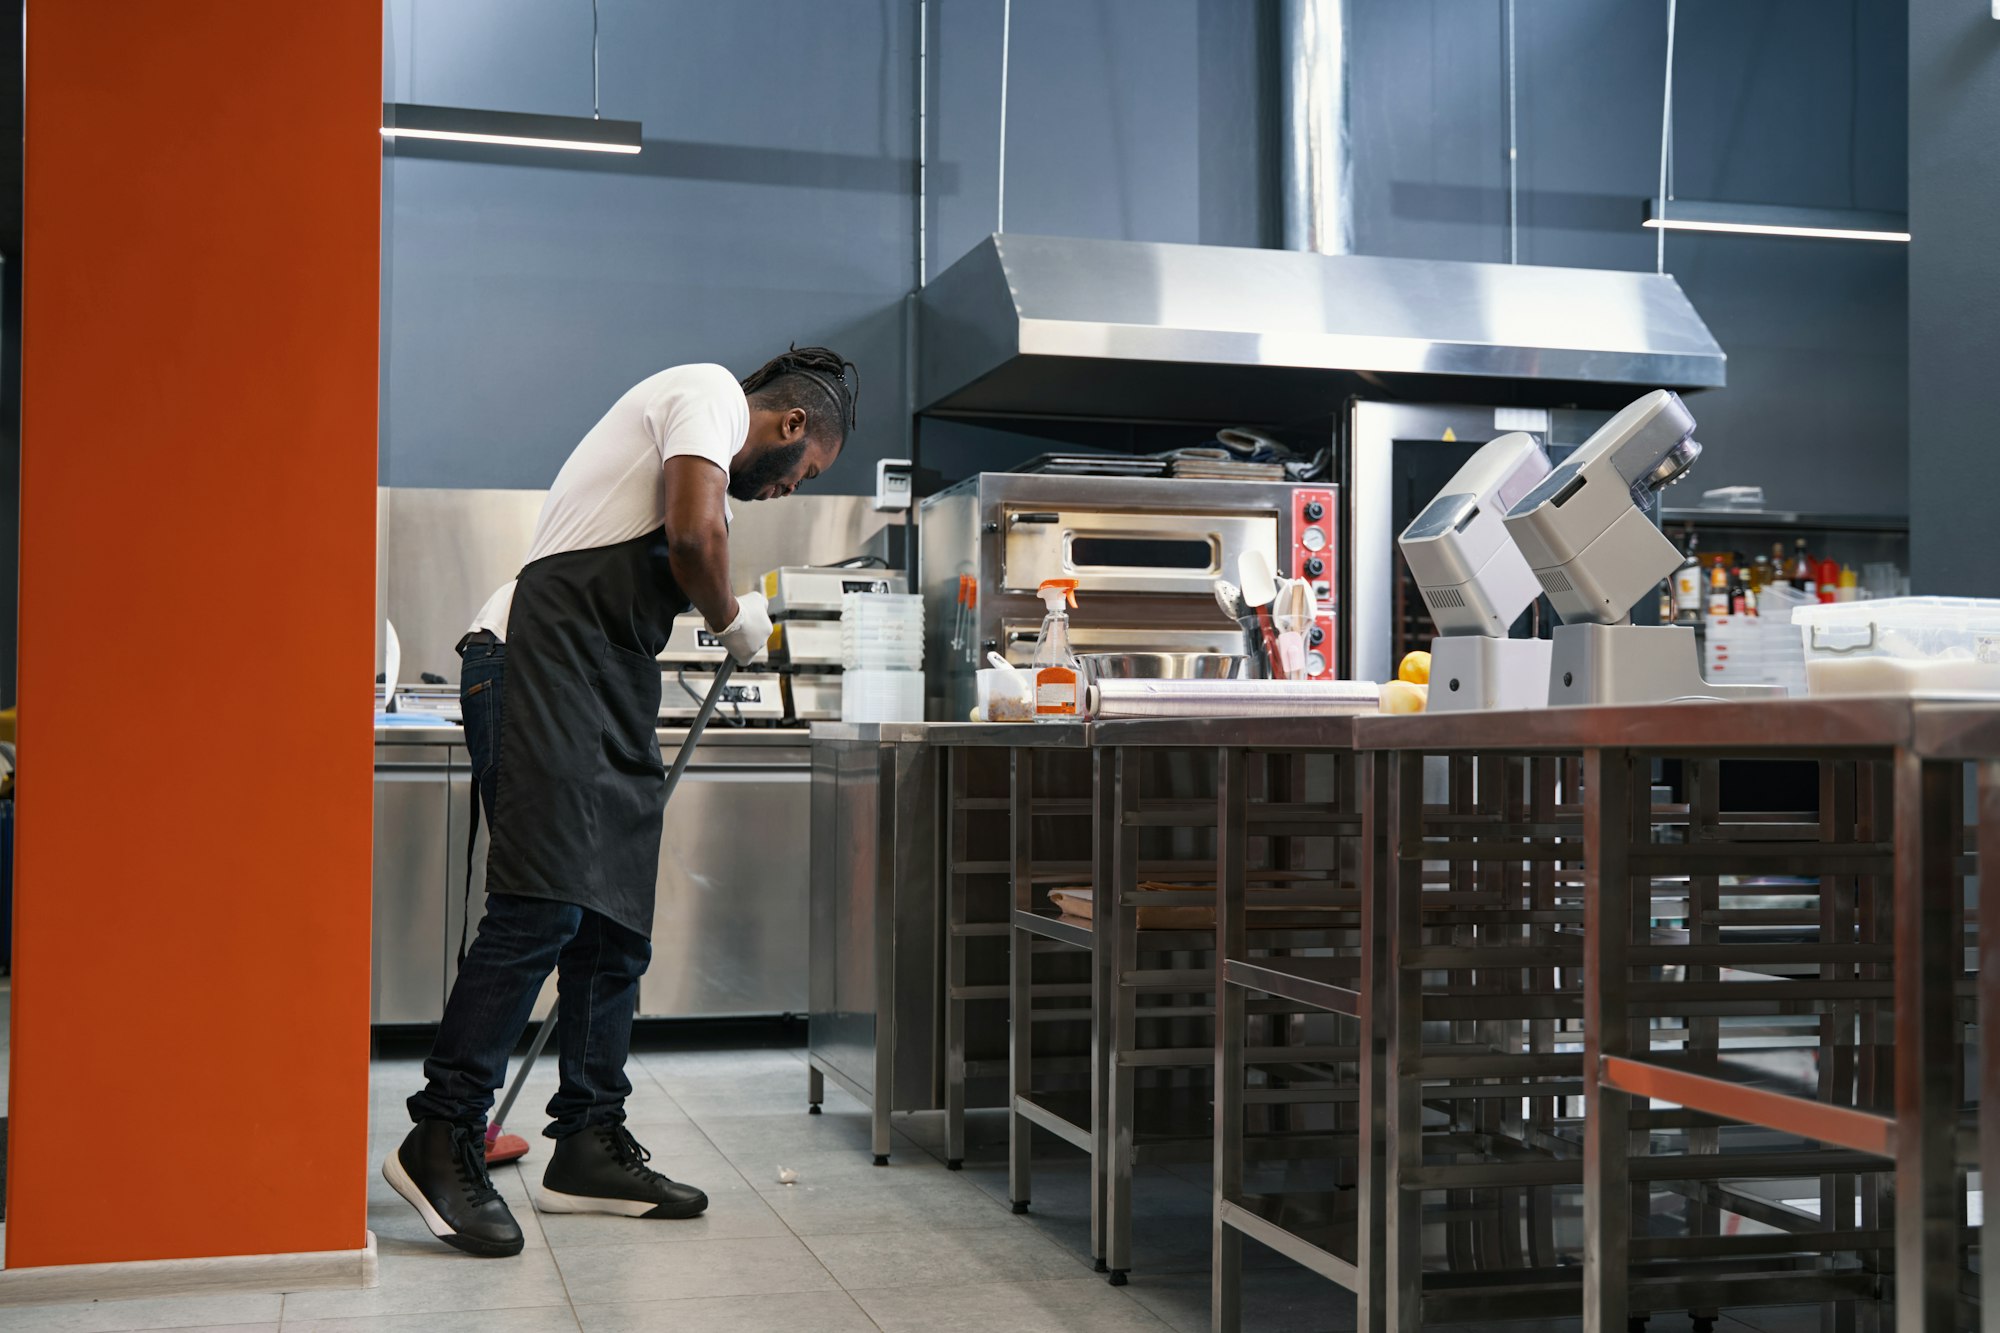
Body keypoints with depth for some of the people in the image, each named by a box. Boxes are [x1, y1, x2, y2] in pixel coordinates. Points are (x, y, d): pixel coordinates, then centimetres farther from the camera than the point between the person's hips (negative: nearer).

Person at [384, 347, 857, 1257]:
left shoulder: (709, 451, 29)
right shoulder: (713, 394, -2)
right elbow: (692, 535, -17)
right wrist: (730, 619, -1)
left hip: (607, 686, 10)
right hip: (539, 661, -10)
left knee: (616, 925, 8)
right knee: (541, 908, -14)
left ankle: (590, 1148, 15)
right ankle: (442, 1140, -8)